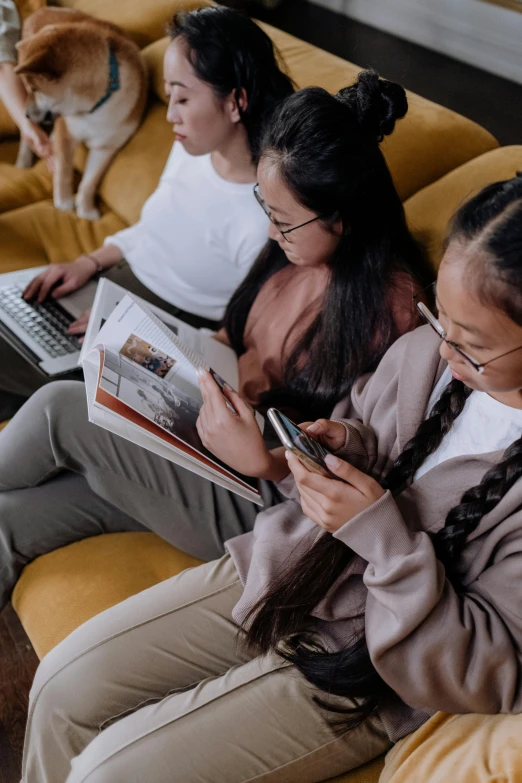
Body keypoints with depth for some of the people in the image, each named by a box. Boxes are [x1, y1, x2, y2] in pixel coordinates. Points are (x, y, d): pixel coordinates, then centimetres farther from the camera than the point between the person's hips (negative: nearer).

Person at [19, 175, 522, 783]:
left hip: (355, 675, -5)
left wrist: (381, 534, -29)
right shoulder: (428, 348, -10)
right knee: (63, 687, 2)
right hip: (280, 573, 6)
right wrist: (350, 446, -12)